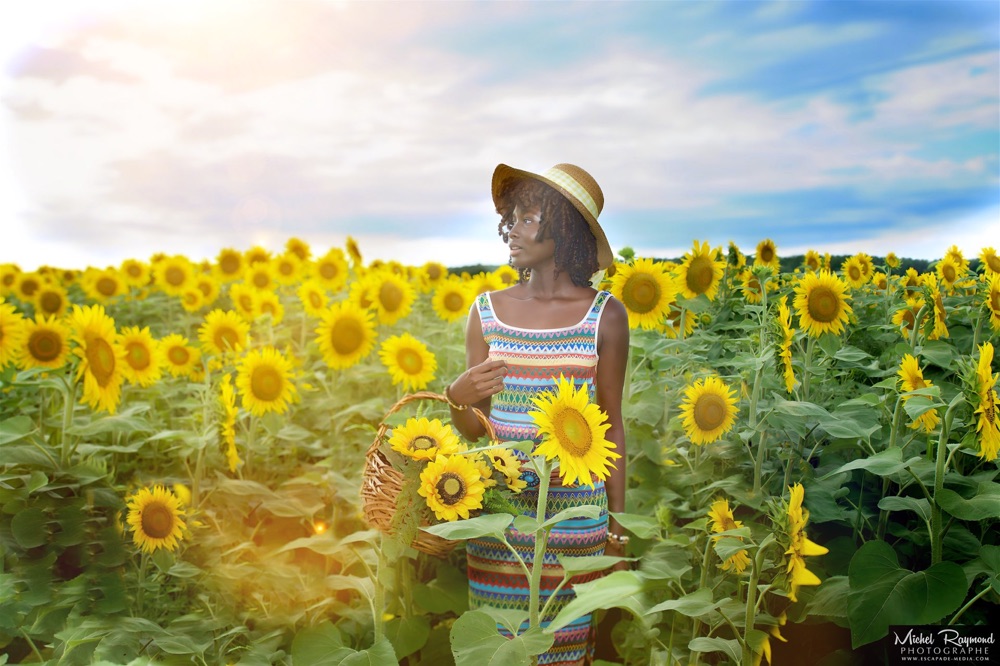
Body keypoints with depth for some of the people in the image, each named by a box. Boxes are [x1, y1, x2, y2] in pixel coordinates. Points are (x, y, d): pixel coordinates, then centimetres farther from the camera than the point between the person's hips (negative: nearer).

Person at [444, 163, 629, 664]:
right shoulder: (487, 311, 1)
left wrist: (618, 524, 4)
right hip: (497, 508, 2)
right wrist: (457, 398, -16)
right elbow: (473, 430, 6)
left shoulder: (605, 315, -4)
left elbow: (611, 427, 2)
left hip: (575, 516, -1)